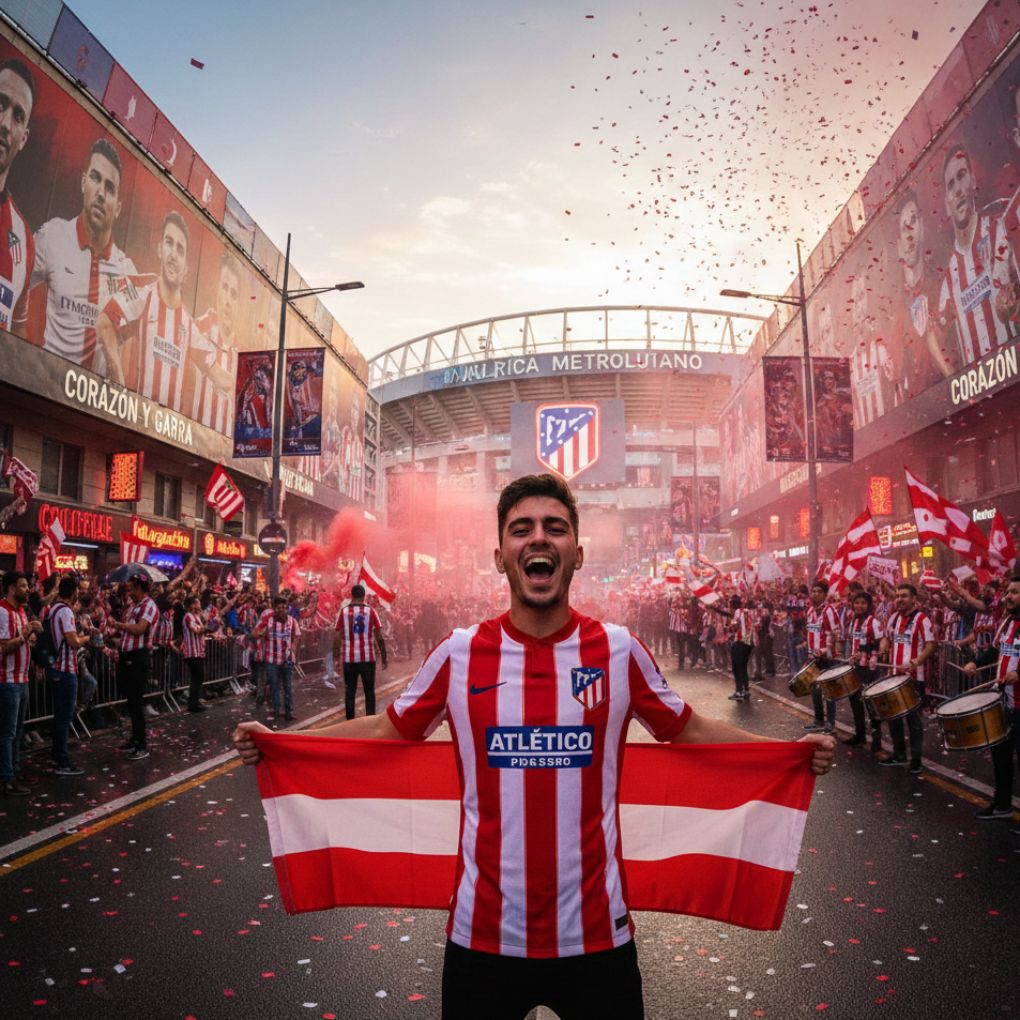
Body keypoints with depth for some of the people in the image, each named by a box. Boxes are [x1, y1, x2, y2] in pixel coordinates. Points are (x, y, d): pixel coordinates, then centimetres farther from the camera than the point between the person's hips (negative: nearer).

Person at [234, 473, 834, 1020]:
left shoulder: (620, 651, -7)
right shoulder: (459, 654, -7)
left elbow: (687, 731, 6)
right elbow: (392, 730, 6)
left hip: (597, 931, 0)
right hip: (483, 934, 1)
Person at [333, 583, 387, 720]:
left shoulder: (344, 612, 2)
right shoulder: (370, 611, 0)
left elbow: (337, 637, -3)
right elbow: (379, 637, -2)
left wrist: (335, 657, 4)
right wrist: (383, 657, 5)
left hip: (349, 658, 1)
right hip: (367, 658, -1)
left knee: (350, 692, 9)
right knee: (369, 691, 9)